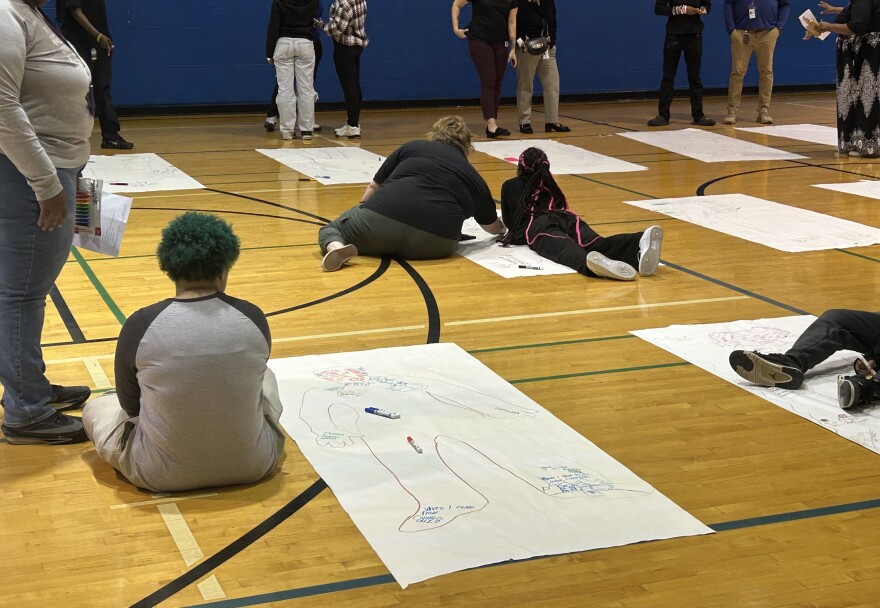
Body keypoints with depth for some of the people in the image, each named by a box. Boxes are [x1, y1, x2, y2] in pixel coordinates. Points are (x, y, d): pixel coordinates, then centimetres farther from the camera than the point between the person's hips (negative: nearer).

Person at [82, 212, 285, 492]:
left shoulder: (140, 325, -14)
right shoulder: (253, 319, -9)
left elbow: (130, 406, 2)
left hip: (163, 475, -2)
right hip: (252, 466, 3)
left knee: (95, 408, 24)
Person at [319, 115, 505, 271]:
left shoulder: (411, 148, 19)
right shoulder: (474, 179, 21)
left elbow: (374, 187, 23)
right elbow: (494, 227, 35)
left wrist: (363, 215, 40)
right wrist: (502, 225, 58)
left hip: (383, 217, -2)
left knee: (330, 229, 21)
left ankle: (336, 247, -13)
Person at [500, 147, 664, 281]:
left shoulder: (510, 186, 28)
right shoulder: (549, 183, 39)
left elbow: (508, 220, 31)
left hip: (537, 226, -3)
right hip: (567, 219, 3)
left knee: (563, 247, -35)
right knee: (596, 244, -25)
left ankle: (590, 261, -73)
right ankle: (639, 244, -58)